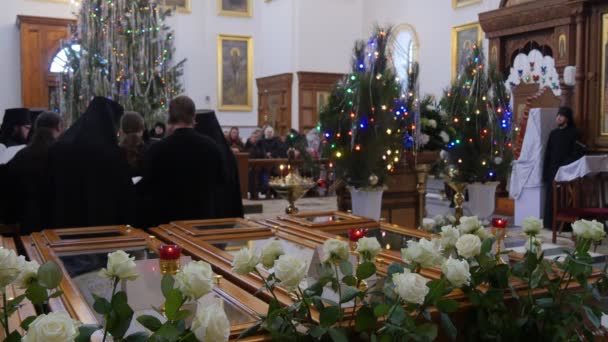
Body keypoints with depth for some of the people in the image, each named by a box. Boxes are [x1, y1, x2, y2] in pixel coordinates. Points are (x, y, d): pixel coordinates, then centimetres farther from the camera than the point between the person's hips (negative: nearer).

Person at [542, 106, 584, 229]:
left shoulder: (574, 133, -2)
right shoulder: (553, 133, 14)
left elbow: (577, 154, -9)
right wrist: (545, 172, 7)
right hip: (553, 171, 5)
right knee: (551, 198, 4)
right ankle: (550, 223, 11)